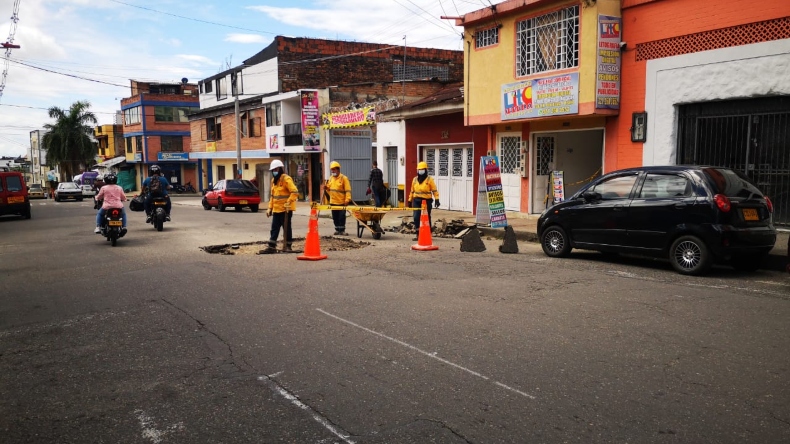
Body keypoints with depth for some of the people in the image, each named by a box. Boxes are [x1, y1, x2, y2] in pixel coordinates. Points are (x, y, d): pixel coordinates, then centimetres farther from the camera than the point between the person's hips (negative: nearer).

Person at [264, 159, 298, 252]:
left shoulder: (286, 179, -13)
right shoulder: (274, 180, 14)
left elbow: (295, 192, -21)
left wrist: (288, 202, -27)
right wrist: (270, 208, 16)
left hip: (286, 209, -8)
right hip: (276, 209, 8)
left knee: (286, 227, 1)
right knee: (274, 227, 10)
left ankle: (288, 246, 10)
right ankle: (271, 245, 15)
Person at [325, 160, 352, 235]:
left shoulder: (344, 178, -8)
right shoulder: (330, 179, 12)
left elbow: (348, 190, -12)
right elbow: (329, 189, 20)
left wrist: (347, 199, -20)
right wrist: (326, 189, -4)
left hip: (341, 202, -6)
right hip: (333, 202, 6)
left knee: (341, 217, -2)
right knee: (335, 217, 10)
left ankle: (342, 230, 5)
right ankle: (337, 230, 20)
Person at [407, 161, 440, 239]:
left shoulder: (429, 179, -2)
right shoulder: (415, 180, 11)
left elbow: (434, 190, -6)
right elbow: (412, 191, 17)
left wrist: (436, 199, -16)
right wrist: (410, 200, 15)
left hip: (426, 201, -3)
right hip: (416, 201, 3)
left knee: (427, 218, 6)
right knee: (416, 218, -4)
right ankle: (418, 235, 5)